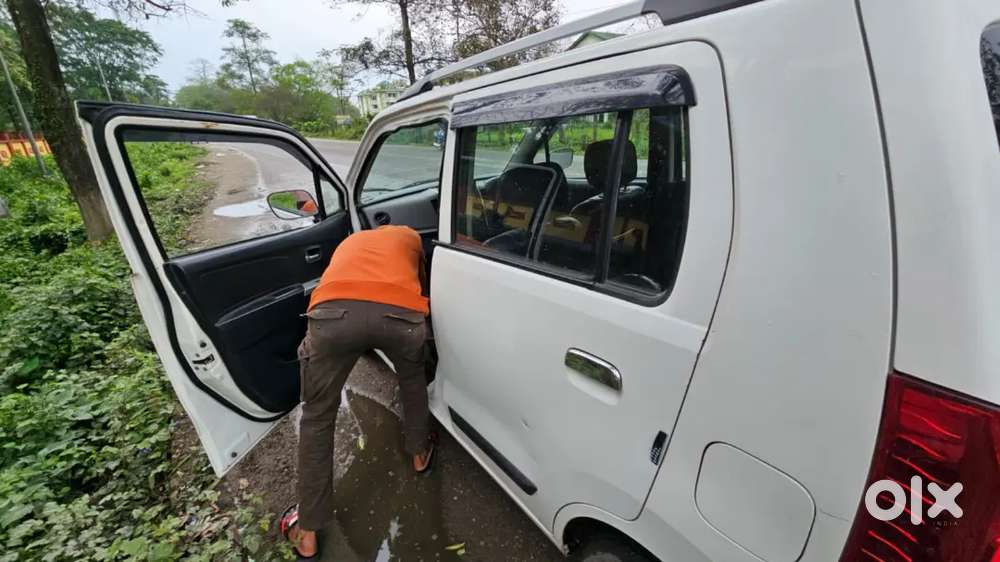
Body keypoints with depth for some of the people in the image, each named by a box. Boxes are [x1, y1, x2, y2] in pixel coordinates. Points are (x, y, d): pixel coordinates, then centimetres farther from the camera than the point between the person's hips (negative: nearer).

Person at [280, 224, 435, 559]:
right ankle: (420, 453, 52)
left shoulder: (350, 242, 43)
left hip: (336, 312, 1)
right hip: (401, 313, 0)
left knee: (317, 419, 22)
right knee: (413, 380, 34)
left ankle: (307, 532, 34)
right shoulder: (411, 237, 37)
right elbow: (422, 287, 47)